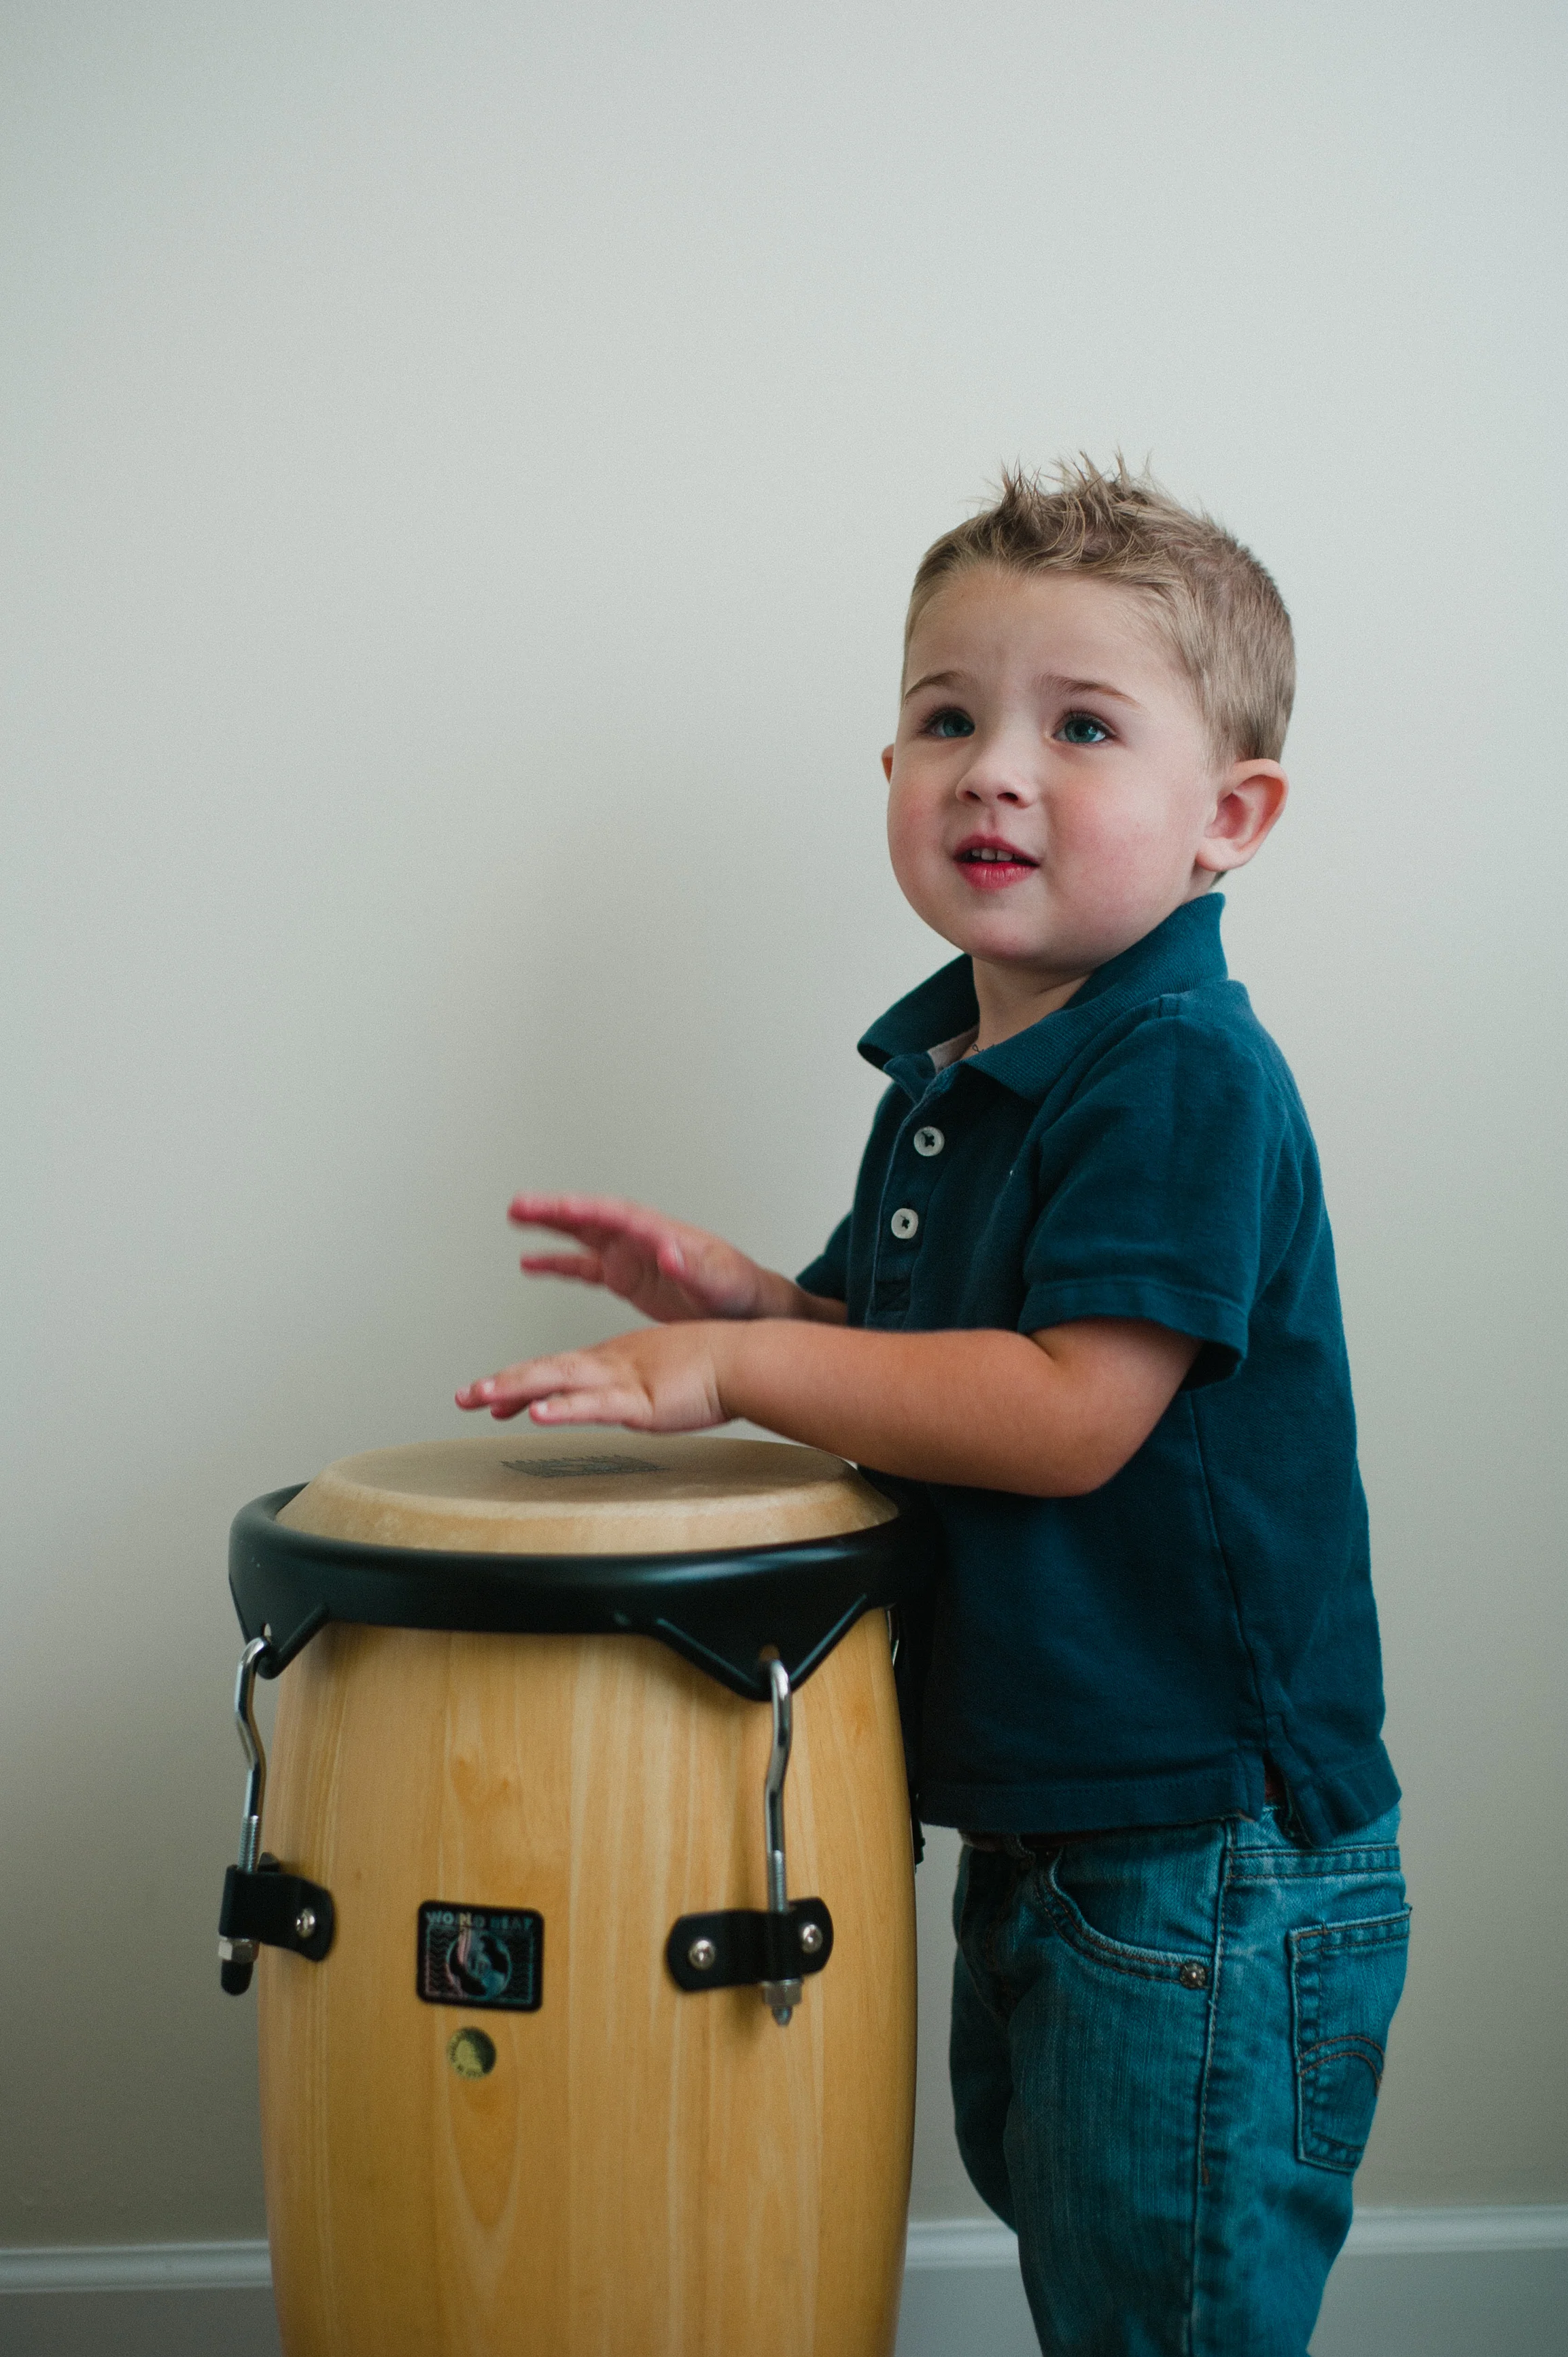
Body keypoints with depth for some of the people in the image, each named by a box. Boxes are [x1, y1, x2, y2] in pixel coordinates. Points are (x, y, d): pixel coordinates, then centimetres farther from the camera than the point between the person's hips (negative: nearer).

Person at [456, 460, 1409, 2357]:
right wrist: (742, 1295, -3)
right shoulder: (943, 1069, 7)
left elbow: (1074, 1408, -28)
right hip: (1032, 1832, 9)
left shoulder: (1186, 1075, -21)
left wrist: (738, 1366, -24)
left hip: (1208, 1870, -9)